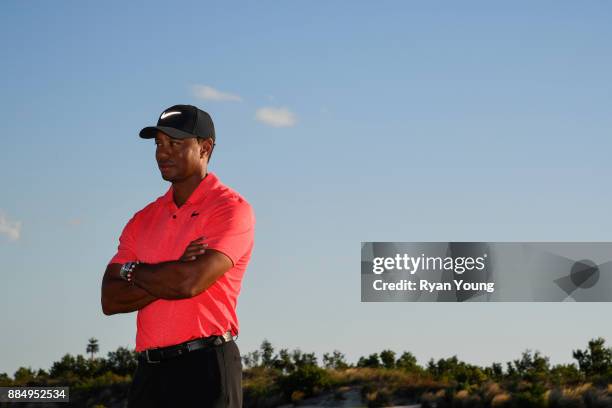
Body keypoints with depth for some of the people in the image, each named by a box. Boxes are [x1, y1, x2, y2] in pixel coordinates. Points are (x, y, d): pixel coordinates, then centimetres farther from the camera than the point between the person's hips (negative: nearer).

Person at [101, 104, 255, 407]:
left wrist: (132, 270, 2)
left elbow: (191, 282, -16)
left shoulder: (231, 209, -3)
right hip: (149, 371, 6)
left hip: (206, 369, -6)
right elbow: (110, 300, 7)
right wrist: (172, 273, -8)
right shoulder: (143, 220, 16)